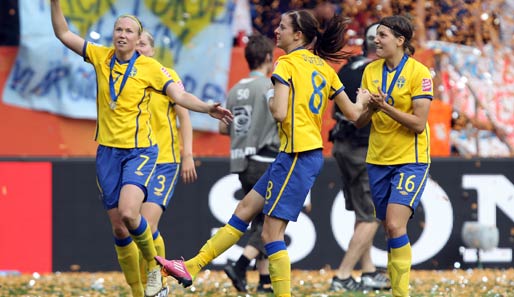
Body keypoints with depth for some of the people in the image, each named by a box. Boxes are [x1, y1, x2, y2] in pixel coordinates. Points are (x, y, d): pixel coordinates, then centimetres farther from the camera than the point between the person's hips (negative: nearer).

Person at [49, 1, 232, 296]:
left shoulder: (151, 68, -6)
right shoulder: (101, 57, 3)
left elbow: (181, 96, -10)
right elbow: (64, 33, 8)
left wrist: (207, 108, -25)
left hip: (140, 152, -4)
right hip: (108, 152, 4)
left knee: (128, 212, -27)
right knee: (119, 229, 4)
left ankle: (154, 267, -2)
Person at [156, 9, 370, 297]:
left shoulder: (286, 64, -9)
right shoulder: (323, 66, 13)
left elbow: (279, 112, -19)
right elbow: (353, 113, 15)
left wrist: (271, 102, 4)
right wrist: (363, 100, 38)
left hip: (297, 156, -9)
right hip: (313, 152, 9)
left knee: (271, 232, -7)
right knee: (245, 208, 12)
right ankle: (191, 267, 16)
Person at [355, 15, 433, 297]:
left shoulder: (419, 72, -11)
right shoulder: (371, 70, 5)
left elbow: (419, 123, -16)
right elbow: (359, 121, 6)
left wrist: (386, 107, -25)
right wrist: (371, 108, -16)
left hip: (410, 160, -6)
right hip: (378, 159, 6)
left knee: (395, 225, -18)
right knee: (389, 228, 7)